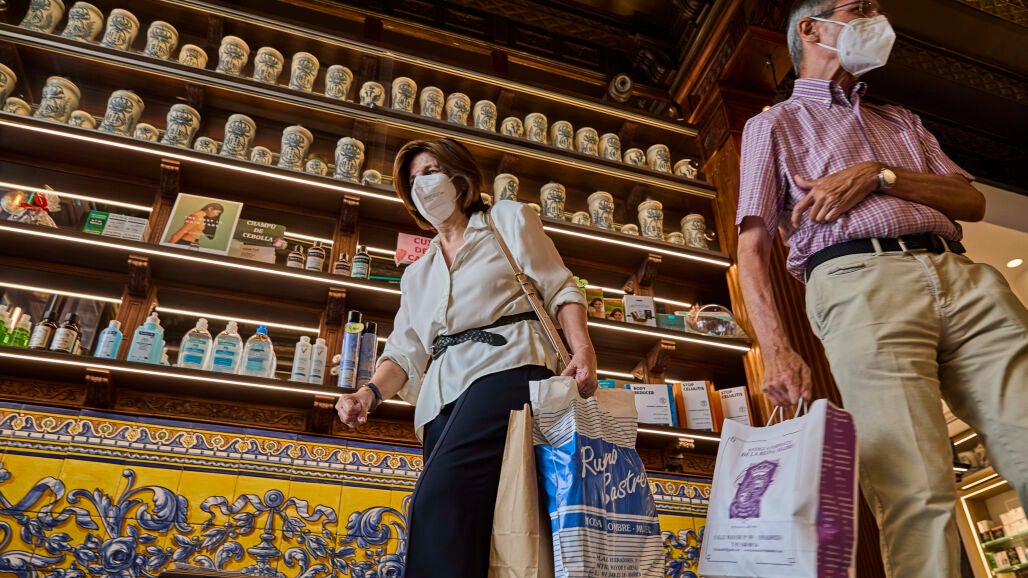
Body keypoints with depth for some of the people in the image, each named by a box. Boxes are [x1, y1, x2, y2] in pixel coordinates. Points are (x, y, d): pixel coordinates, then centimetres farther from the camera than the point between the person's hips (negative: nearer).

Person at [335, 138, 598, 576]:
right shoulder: (417, 274, 30)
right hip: (442, 397, 6)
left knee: (439, 498, -27)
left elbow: (559, 290, 9)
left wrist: (583, 351, -9)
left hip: (506, 366, -5)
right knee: (467, 524, -7)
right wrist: (371, 392, 0)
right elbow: (406, 351, 21)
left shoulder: (509, 219, 18)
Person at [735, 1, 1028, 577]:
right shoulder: (773, 124, 18)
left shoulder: (901, 121, 33)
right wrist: (778, 350, -11)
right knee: (918, 489, -17)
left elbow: (974, 201, 19)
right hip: (858, 277, -4)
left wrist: (879, 175, 0)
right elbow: (753, 246, 5)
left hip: (963, 276, 5)